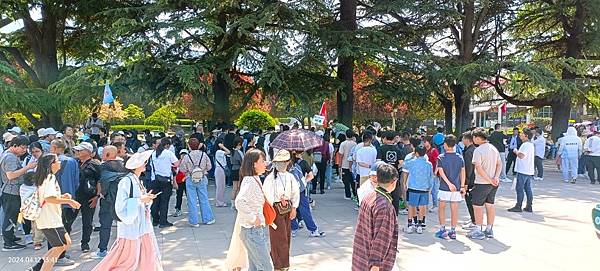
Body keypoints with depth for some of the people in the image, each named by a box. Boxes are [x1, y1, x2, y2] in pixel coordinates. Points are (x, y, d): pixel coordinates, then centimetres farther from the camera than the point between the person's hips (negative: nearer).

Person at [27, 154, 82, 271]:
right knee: (59, 247, -1)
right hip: (50, 219, -10)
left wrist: (62, 196, 13)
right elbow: (49, 199, -28)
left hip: (45, 217, 10)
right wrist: (69, 201, -19)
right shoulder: (50, 178, -16)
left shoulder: (44, 177, 15)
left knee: (66, 242, 14)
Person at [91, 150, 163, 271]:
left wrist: (147, 198, 0)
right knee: (128, 256, 3)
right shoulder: (126, 182, -17)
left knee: (149, 254, 9)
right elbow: (121, 204, -20)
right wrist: (140, 200, -21)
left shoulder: (138, 181, 9)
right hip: (130, 224, -8)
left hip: (142, 223, 8)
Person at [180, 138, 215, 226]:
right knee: (204, 199, 13)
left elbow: (182, 170, -6)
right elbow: (209, 167, 0)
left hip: (190, 180, -2)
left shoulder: (186, 157, -13)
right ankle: (208, 219, 20)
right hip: (202, 179, 2)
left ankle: (194, 221, 10)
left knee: (192, 201, 6)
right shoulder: (204, 155, -7)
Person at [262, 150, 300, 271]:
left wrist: (294, 208, 6)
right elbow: (267, 195, -17)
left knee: (287, 236, 15)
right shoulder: (270, 178, -16)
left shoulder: (290, 177, 1)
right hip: (276, 209, -6)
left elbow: (296, 192, 10)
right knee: (279, 237, 1)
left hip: (287, 208, 6)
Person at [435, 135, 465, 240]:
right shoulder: (460, 158, 3)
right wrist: (462, 186, 1)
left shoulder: (441, 157, -5)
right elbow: (463, 172, 0)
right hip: (457, 188, 2)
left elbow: (441, 172, -15)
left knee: (441, 208, 13)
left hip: (444, 188, -2)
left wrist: (449, 183, -19)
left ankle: (442, 229, 10)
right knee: (454, 210, 7)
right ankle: (453, 231, 11)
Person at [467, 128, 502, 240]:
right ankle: (489, 230, 23)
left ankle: (478, 231, 6)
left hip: (482, 183, -8)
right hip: (493, 184, 8)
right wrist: (496, 177, -4)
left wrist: (489, 180, -16)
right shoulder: (494, 148, 8)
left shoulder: (478, 150, -16)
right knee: (490, 205, 15)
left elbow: (479, 168, -22)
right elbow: (499, 164, 7)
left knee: (477, 206, 2)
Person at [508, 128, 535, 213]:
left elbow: (521, 155, -27)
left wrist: (516, 151, -10)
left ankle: (518, 207, 1)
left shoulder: (526, 145, -16)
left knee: (519, 189, -3)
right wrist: (518, 152, 13)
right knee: (528, 189, 11)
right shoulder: (531, 144, 17)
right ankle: (529, 207, 14)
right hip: (529, 171, 10)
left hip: (523, 171, -10)